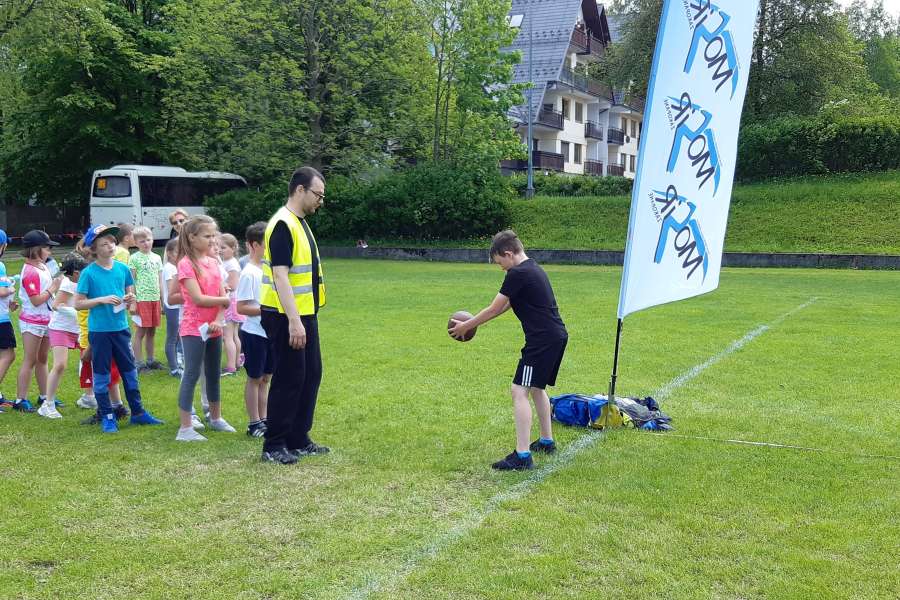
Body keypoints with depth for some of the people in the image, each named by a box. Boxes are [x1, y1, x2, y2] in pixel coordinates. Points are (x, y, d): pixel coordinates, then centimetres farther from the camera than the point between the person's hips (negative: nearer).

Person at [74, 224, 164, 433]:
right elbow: (78, 304, -8)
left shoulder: (122, 268, 3)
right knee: (101, 375, 6)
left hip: (121, 328, 4)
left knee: (130, 371, 12)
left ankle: (137, 412, 23)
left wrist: (130, 298, -7)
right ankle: (107, 417, 16)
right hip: (99, 330, -4)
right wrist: (102, 300, -20)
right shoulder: (89, 273, -9)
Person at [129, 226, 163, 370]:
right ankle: (138, 362, 4)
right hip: (142, 299, -5)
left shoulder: (157, 258, 11)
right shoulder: (134, 258, -4)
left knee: (152, 331, 11)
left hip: (155, 298, 5)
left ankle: (150, 360, 21)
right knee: (141, 331, -2)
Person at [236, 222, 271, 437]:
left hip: (269, 332, 7)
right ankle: (254, 423, 13)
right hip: (254, 333, -7)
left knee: (265, 377, 13)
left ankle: (263, 420, 22)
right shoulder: (249, 273, -15)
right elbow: (241, 308, -18)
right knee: (255, 378, 3)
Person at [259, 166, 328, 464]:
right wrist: (294, 321, -26)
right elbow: (280, 276, -23)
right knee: (288, 379, -4)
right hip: (286, 317, -10)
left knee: (310, 375, 13)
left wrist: (303, 319, 19)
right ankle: (273, 446, 7)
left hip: (304, 314, 10)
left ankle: (298, 440, 23)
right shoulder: (282, 225, -16)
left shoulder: (300, 223, 14)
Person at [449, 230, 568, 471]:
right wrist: (474, 322, 25)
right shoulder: (533, 268, 17)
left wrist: (466, 326, 4)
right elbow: (505, 305, 23)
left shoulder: (518, 274, -14)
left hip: (542, 339, -10)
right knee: (537, 388, 24)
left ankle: (522, 455, -14)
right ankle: (546, 441, 35)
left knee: (519, 391, -10)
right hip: (556, 336, 10)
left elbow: (494, 309, -8)